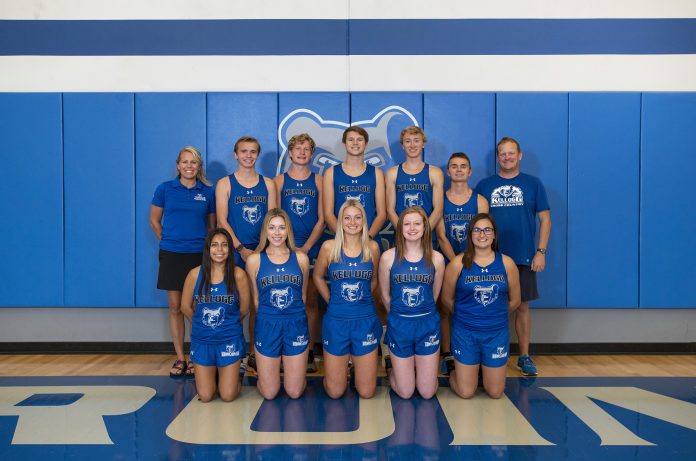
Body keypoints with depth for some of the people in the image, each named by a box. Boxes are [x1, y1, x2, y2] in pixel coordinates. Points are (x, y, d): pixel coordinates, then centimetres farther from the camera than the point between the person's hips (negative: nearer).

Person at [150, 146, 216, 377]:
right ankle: (180, 358, 15)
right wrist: (168, 241, 8)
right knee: (175, 307, 5)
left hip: (199, 255, 0)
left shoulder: (208, 192, 4)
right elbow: (154, 221, 11)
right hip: (171, 255, 0)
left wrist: (207, 246, 8)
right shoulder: (165, 189, 3)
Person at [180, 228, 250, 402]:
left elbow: (244, 309, 1)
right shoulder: (195, 274, -7)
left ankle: (237, 373, 32)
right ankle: (209, 374, 35)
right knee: (205, 396, 3)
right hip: (201, 341, 1)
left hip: (230, 340, -1)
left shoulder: (238, 275, -11)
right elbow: (186, 307, 5)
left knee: (228, 396, 0)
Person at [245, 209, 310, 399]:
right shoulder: (254, 260, -1)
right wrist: (268, 318, 8)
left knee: (295, 392, 6)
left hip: (296, 326, 1)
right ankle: (263, 371, 37)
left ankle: (289, 368, 37)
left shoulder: (300, 258, 2)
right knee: (269, 394, 6)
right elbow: (256, 299, 7)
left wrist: (294, 316, 12)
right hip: (267, 327, -1)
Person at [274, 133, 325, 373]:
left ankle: (309, 353, 10)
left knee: (311, 301, 2)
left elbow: (321, 219, 3)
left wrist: (306, 247, -7)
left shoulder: (318, 181, 7)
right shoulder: (279, 181, 7)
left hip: (311, 248, 0)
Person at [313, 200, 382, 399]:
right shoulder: (329, 247, -5)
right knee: (334, 392, 8)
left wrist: (361, 299, 10)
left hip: (365, 320, 1)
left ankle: (354, 360, 37)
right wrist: (332, 301, 6)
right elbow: (318, 277, 11)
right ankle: (345, 362, 38)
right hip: (336, 320, -1)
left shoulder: (372, 247, -1)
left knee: (366, 392, 9)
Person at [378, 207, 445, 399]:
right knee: (405, 393, 7)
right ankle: (391, 366, 38)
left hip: (428, 325, 1)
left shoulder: (436, 258, -3)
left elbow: (434, 295, 8)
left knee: (427, 393, 7)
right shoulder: (388, 257, -7)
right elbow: (385, 296, 4)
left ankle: (416, 365, 38)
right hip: (399, 325, -1)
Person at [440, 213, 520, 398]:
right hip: (465, 333, -2)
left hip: (497, 332, 2)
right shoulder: (458, 263, -8)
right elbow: (447, 298, 2)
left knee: (495, 393, 10)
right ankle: (454, 373, 36)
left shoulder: (507, 263, -3)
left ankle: (484, 369, 40)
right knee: (466, 393, 4)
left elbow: (514, 301, 9)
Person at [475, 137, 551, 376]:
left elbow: (545, 219, 4)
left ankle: (524, 357, 19)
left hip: (523, 258, 0)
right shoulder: (484, 185, 6)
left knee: (522, 306, 6)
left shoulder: (533, 184, 5)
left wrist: (541, 252, -4)